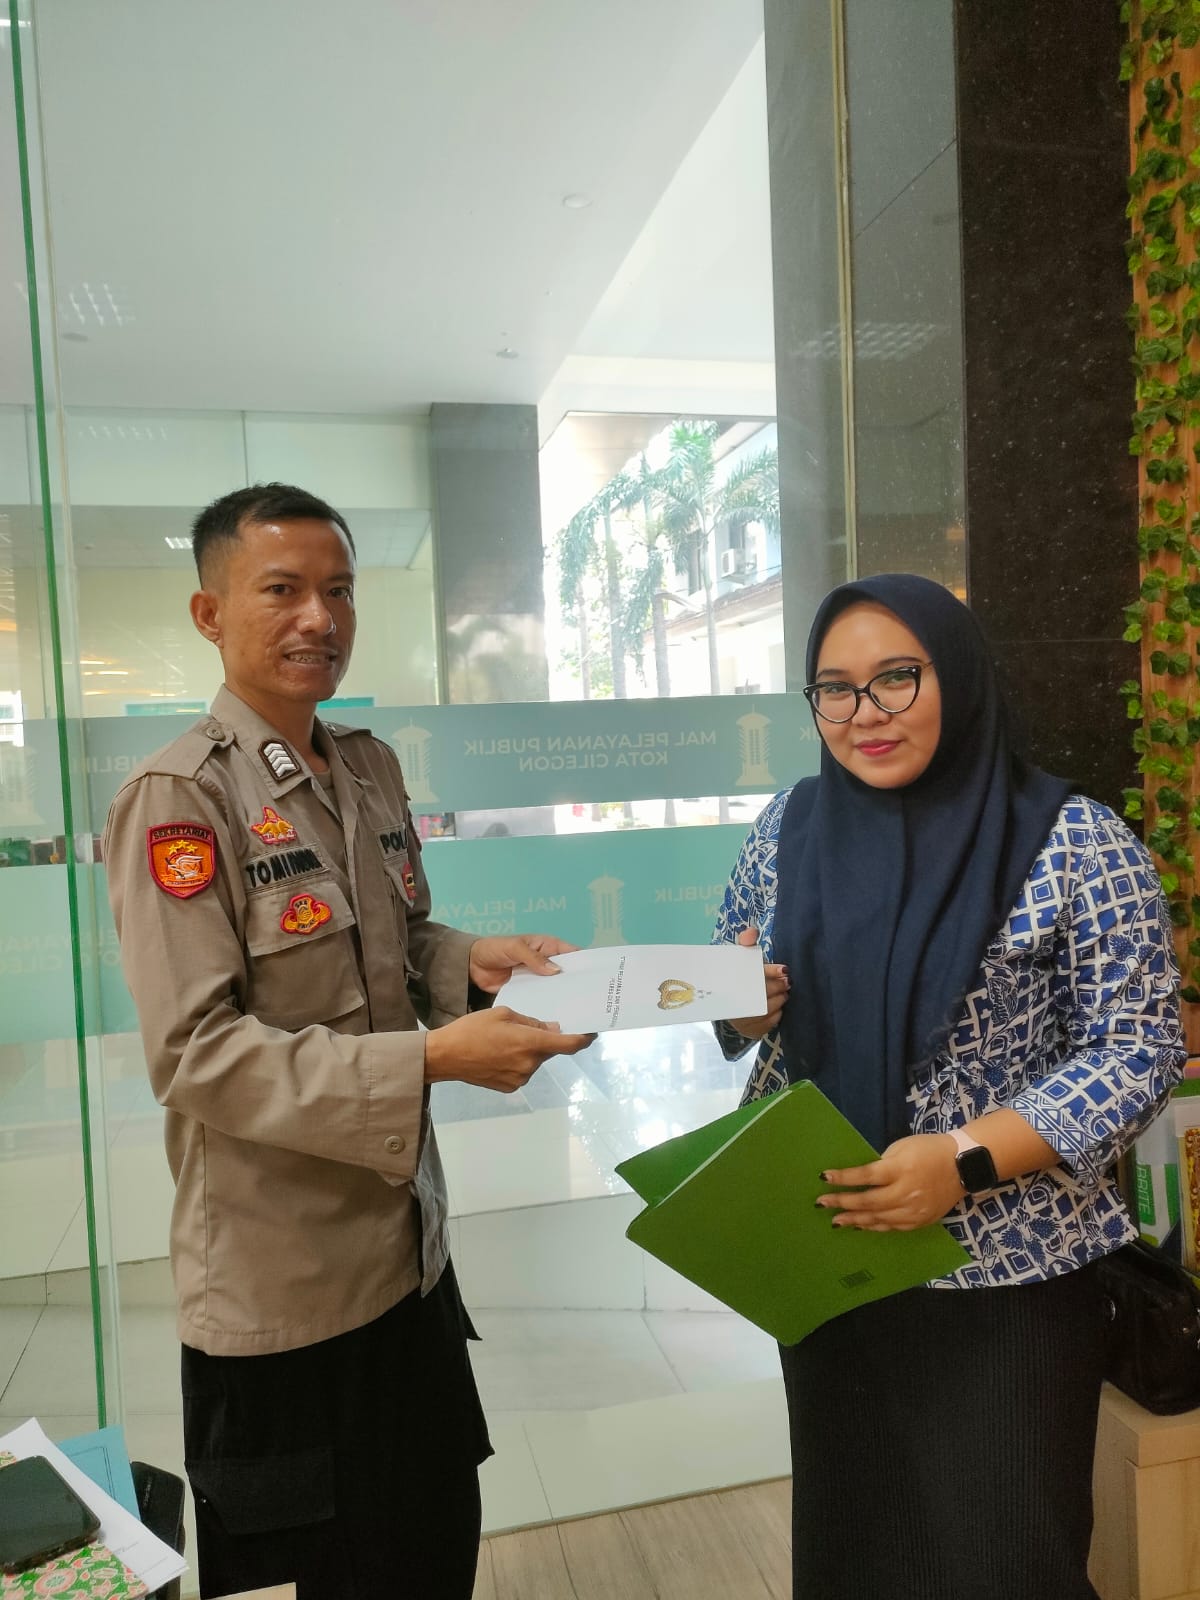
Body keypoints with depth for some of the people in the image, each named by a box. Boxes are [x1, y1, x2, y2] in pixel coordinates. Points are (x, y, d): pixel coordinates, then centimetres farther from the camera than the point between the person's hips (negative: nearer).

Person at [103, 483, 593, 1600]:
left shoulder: (370, 769, 6)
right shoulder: (179, 797, -18)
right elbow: (194, 1054, -23)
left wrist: (470, 962, -6)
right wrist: (430, 1062, -30)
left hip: (409, 1250, 7)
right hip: (282, 1290, -6)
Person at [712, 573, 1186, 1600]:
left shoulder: (1074, 840, -13)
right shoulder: (793, 825, 0)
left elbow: (1140, 1049, -13)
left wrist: (968, 1159, -24)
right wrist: (740, 998, -14)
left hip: (1006, 1273, -3)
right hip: (827, 1259, 4)